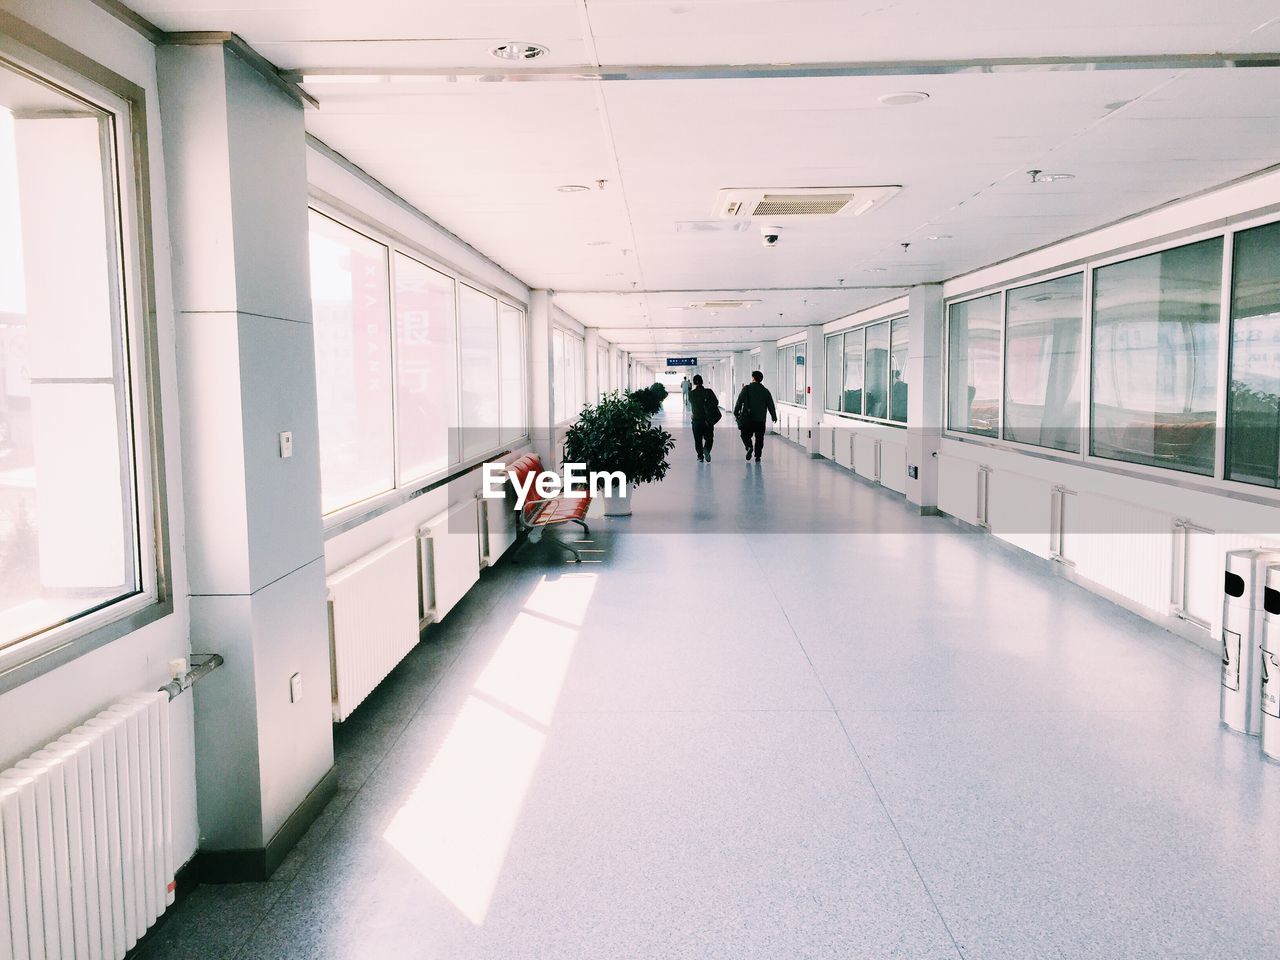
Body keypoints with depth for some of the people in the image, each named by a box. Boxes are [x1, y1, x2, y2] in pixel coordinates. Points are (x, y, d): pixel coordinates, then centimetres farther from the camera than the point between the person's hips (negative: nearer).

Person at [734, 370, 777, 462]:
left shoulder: (746, 389, -2)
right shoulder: (765, 391, 6)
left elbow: (740, 401, -3)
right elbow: (770, 405, 9)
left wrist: (736, 412, 7)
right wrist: (774, 416, 19)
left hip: (748, 417, -2)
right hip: (760, 420, 2)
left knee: (745, 434, 9)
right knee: (759, 437, 8)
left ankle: (749, 447, -16)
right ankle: (757, 455, 6)